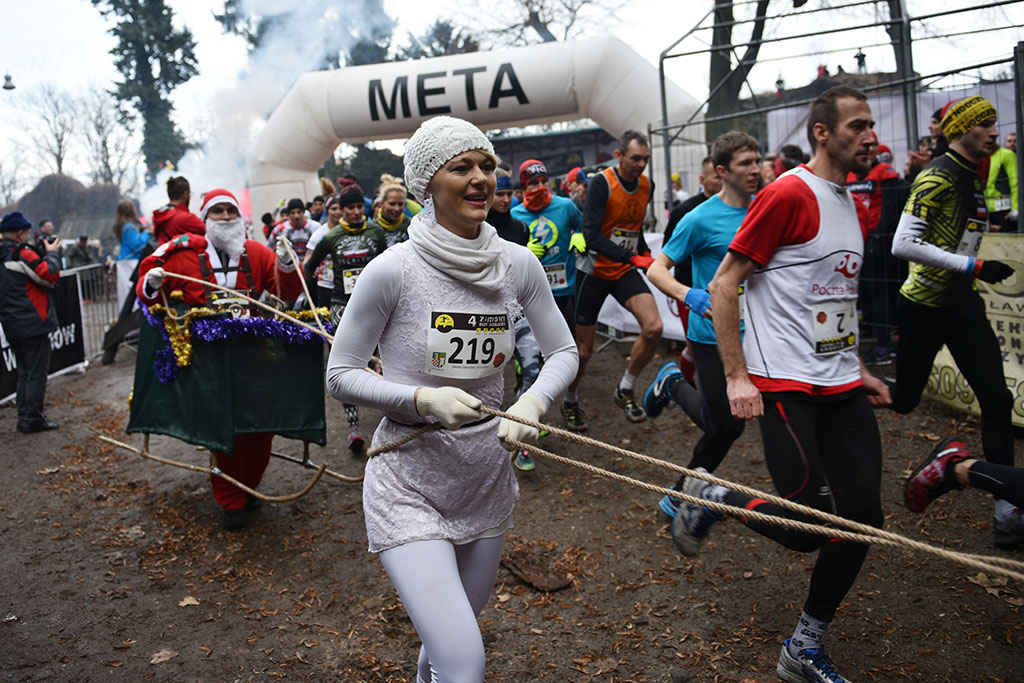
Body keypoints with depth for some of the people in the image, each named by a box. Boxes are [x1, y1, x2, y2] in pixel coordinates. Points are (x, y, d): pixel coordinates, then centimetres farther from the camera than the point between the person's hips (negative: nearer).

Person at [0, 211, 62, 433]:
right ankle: (33, 419, 1)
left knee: (25, 372, 17)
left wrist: (42, 253, 10)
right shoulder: (22, 253, -15)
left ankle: (24, 417, 20)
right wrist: (52, 254, -2)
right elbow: (50, 276, -17)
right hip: (32, 323, -9)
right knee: (37, 373, -2)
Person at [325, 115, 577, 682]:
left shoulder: (518, 265, -5)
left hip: (487, 480, 5)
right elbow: (340, 374, -10)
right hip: (407, 485, -4)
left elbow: (563, 351, 5)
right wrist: (423, 399, -24)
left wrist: (533, 402, -15)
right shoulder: (394, 270, -17)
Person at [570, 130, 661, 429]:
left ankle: (625, 390, 2)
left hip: (626, 271, 5)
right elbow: (591, 234, -26)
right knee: (584, 349, 3)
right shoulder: (602, 182, -18)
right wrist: (632, 257, -33)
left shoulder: (647, 185, 2)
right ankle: (569, 402, 30)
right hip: (594, 271, -4)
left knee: (653, 328, -19)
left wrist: (646, 253, 3)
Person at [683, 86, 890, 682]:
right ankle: (710, 498, 19)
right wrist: (737, 376, -16)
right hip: (784, 384, -8)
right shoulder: (788, 194, -10)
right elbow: (723, 286, -12)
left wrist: (859, 370, 19)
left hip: (841, 385, 8)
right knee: (810, 526, -10)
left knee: (864, 517, 3)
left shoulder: (854, 207, 17)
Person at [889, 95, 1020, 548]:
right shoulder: (937, 176, -17)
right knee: (901, 401, 4)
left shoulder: (972, 175, 11)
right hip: (923, 307, -8)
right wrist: (974, 267, -25)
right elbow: (903, 244, -26)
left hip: (962, 305, 8)